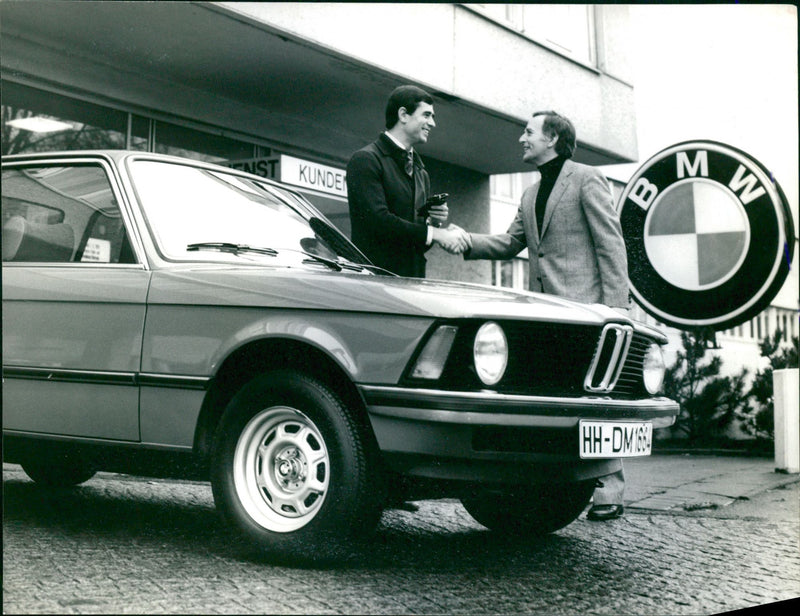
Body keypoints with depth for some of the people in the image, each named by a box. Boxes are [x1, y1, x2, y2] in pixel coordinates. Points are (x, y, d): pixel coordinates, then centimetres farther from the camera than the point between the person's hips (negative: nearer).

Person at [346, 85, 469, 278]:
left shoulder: (421, 173, 23)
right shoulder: (365, 160, -4)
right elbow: (378, 220, -16)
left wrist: (434, 222, 3)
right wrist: (434, 233, -15)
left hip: (413, 279, 7)